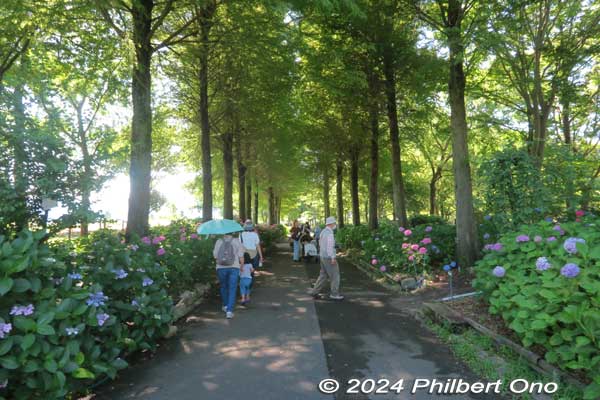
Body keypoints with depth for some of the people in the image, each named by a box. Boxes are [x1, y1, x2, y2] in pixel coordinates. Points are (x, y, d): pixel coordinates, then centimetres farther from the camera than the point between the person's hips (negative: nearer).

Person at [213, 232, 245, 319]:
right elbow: (241, 257, -5)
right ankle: (229, 311, -4)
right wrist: (241, 266, 12)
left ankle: (225, 306, 37)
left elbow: (215, 256, -2)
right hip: (234, 268, -2)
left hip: (221, 268, 2)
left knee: (223, 287, 23)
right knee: (232, 290, 4)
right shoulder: (237, 241, -3)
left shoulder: (218, 241, 0)